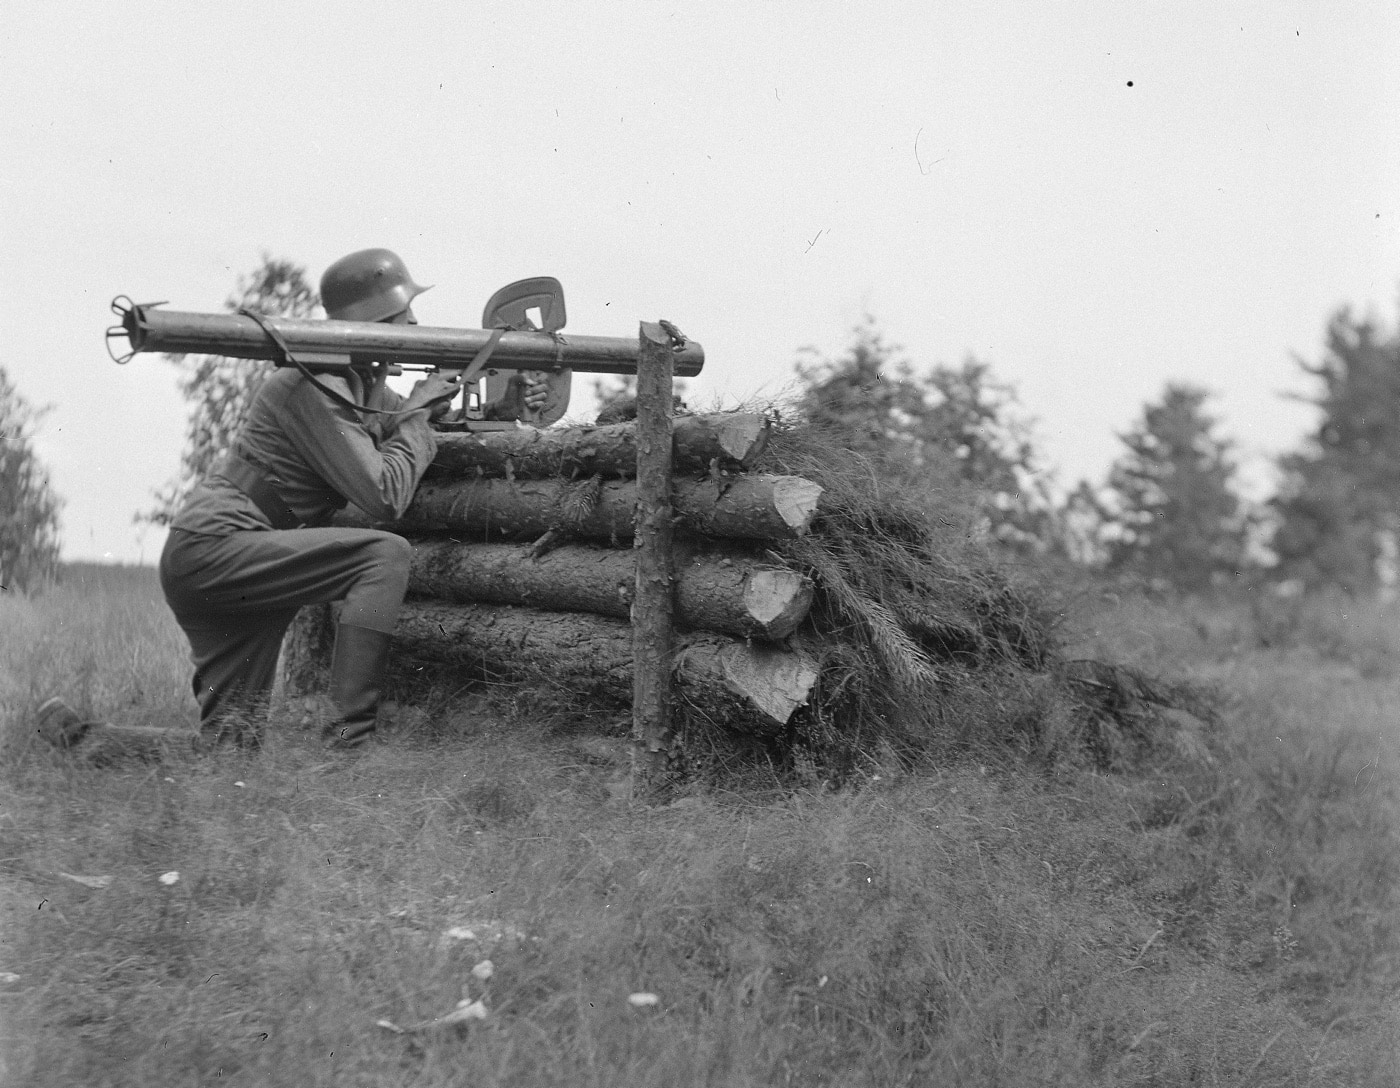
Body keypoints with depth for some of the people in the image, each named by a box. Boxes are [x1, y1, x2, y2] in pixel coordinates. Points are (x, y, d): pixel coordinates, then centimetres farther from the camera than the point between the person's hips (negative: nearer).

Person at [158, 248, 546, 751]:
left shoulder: (367, 384, 12)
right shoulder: (309, 387, -17)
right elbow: (385, 496, -22)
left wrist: (501, 405, 10)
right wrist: (417, 414, -8)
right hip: (210, 550, -10)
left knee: (231, 741, 7)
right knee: (386, 555, -20)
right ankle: (347, 741, -23)